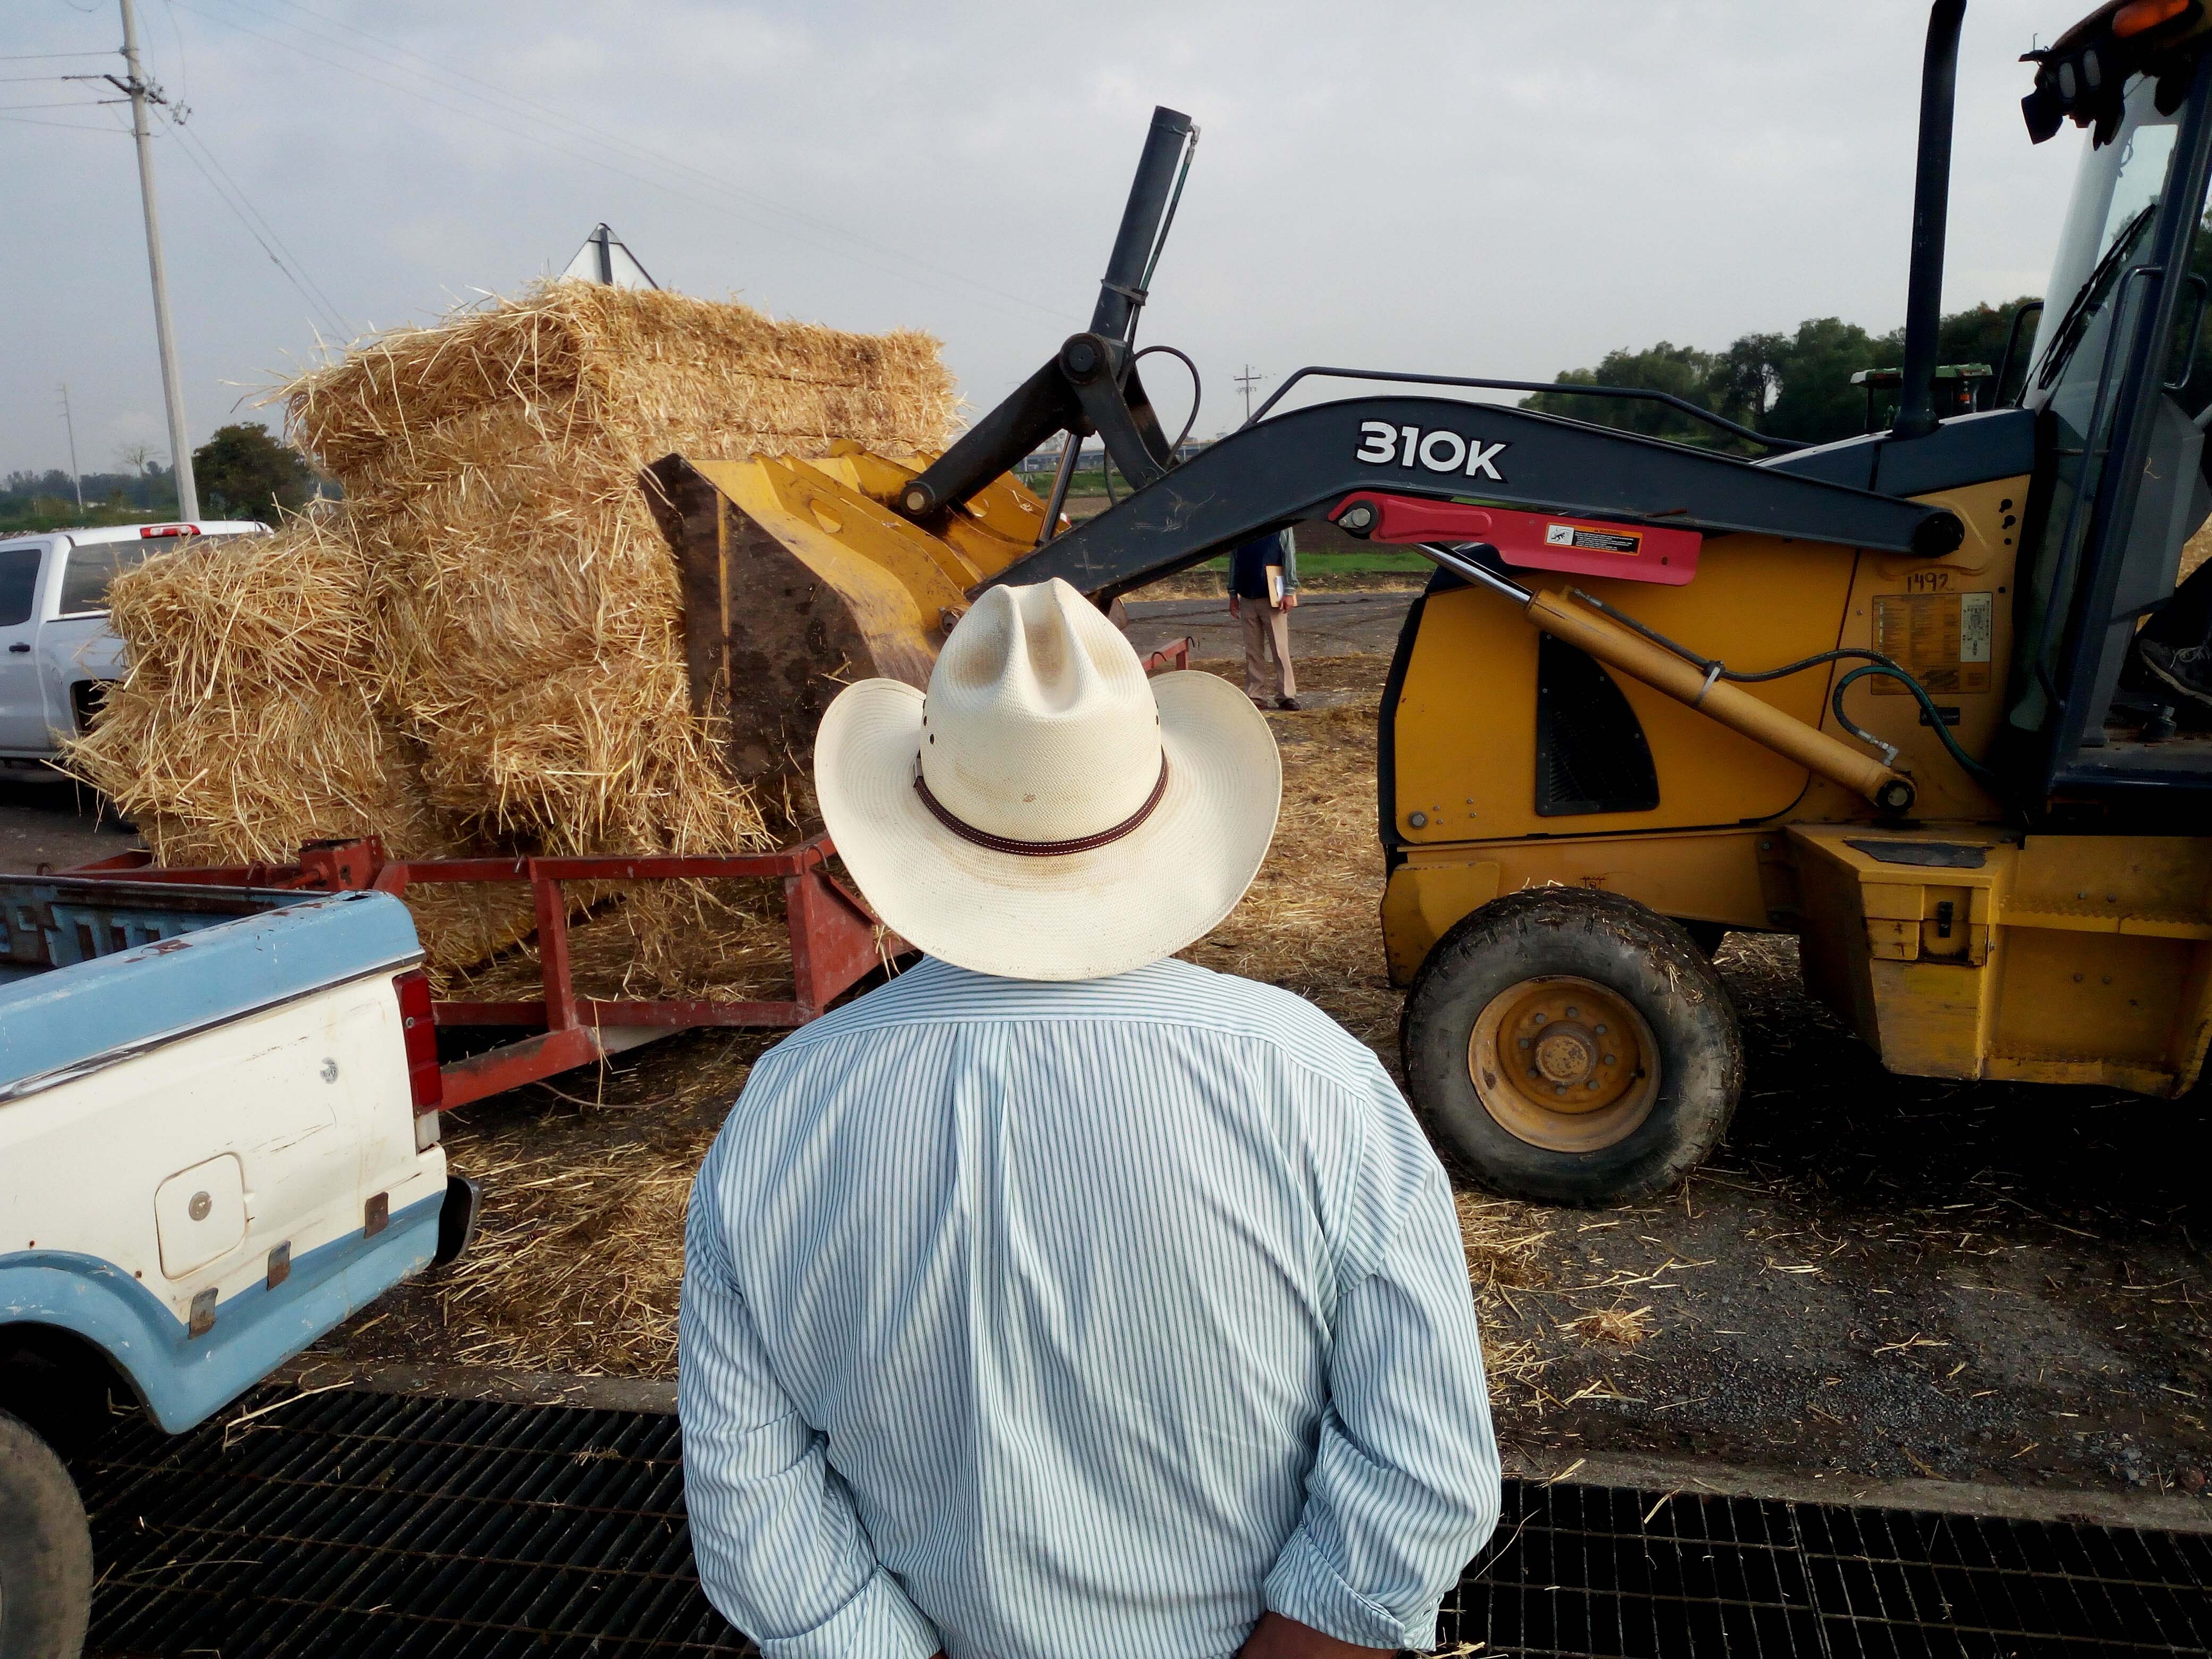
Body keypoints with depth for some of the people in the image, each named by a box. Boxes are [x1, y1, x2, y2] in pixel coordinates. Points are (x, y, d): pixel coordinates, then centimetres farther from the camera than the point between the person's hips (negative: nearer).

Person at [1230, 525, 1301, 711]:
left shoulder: (1281, 528, -2)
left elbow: (1290, 558, -4)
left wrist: (1289, 592, -10)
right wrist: (1233, 594, 14)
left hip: (1273, 598, -4)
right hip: (1247, 598, 4)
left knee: (1280, 649, -2)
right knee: (1252, 650, 7)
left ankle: (1286, 695, 3)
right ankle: (1255, 696, 13)